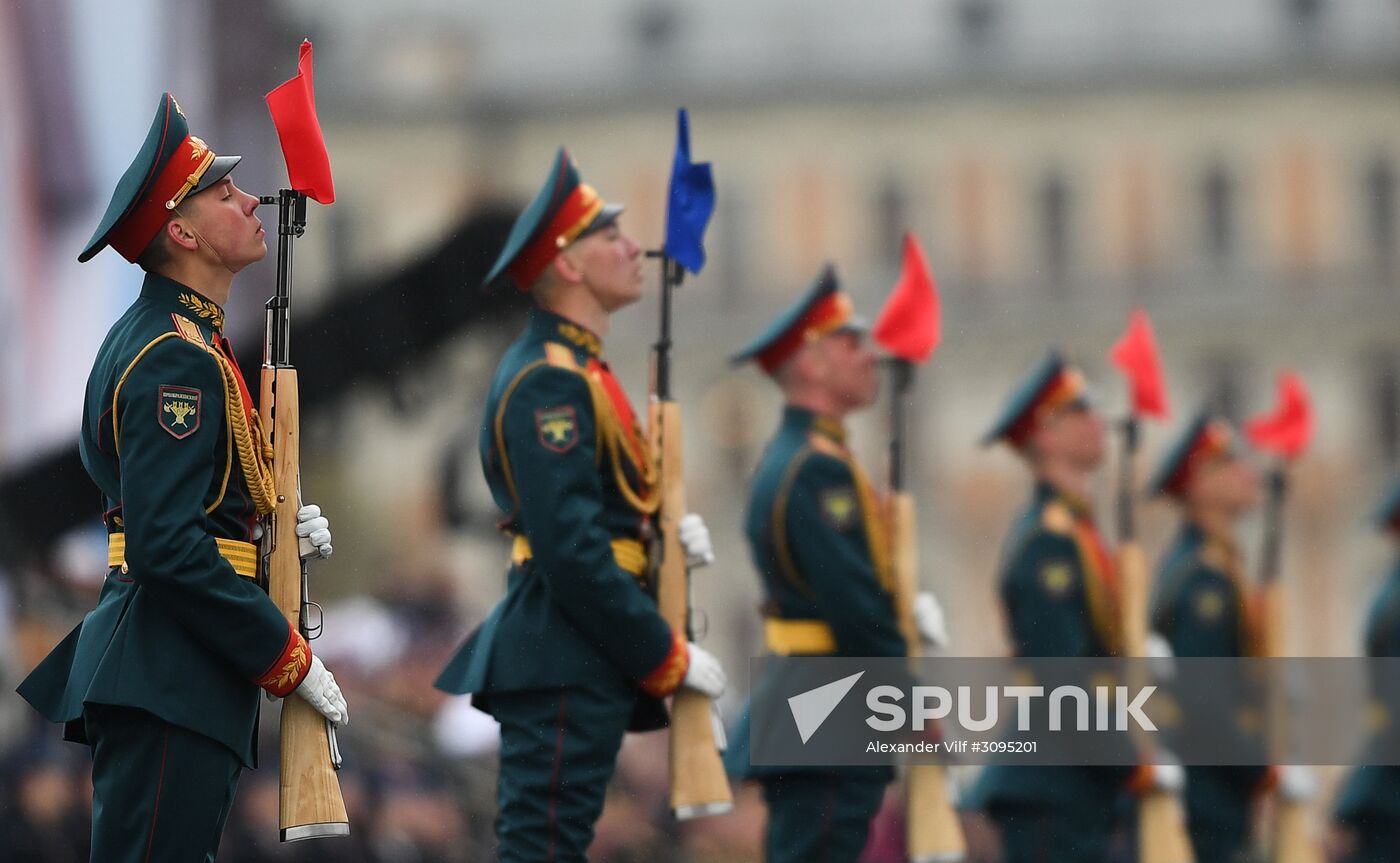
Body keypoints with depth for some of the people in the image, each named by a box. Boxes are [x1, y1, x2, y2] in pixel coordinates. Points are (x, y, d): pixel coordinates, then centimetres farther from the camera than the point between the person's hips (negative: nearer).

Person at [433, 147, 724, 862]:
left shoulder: (575, 369, 19)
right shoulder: (549, 381, -15)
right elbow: (571, 550, -21)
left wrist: (667, 537, 4)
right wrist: (669, 657, -16)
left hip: (581, 669, 11)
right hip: (563, 670, -11)